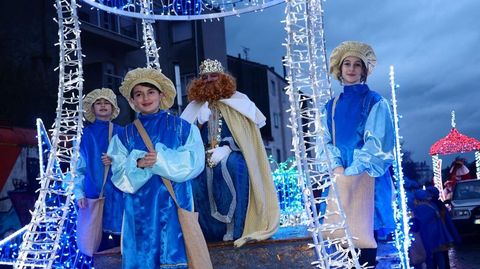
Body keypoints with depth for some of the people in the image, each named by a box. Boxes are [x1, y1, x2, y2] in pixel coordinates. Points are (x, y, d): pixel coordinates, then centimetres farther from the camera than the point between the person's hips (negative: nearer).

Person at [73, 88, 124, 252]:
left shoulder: (121, 133, 11)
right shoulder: (85, 135, 11)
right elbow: (78, 167, 6)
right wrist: (79, 194, -5)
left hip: (118, 194, 0)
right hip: (93, 194, 0)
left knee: (121, 240, -5)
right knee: (98, 244, -4)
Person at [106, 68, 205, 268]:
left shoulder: (182, 127, 4)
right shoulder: (125, 135, 10)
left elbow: (194, 161, -5)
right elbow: (119, 173, 3)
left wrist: (161, 159, -16)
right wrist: (137, 164, -17)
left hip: (174, 203, -2)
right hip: (140, 207, 2)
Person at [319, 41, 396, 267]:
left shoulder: (375, 102, 1)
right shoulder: (331, 106, 14)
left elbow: (376, 144, -7)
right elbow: (325, 141, 9)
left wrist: (351, 172, -16)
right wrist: (336, 167, -11)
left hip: (368, 178, -4)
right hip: (340, 178, 4)